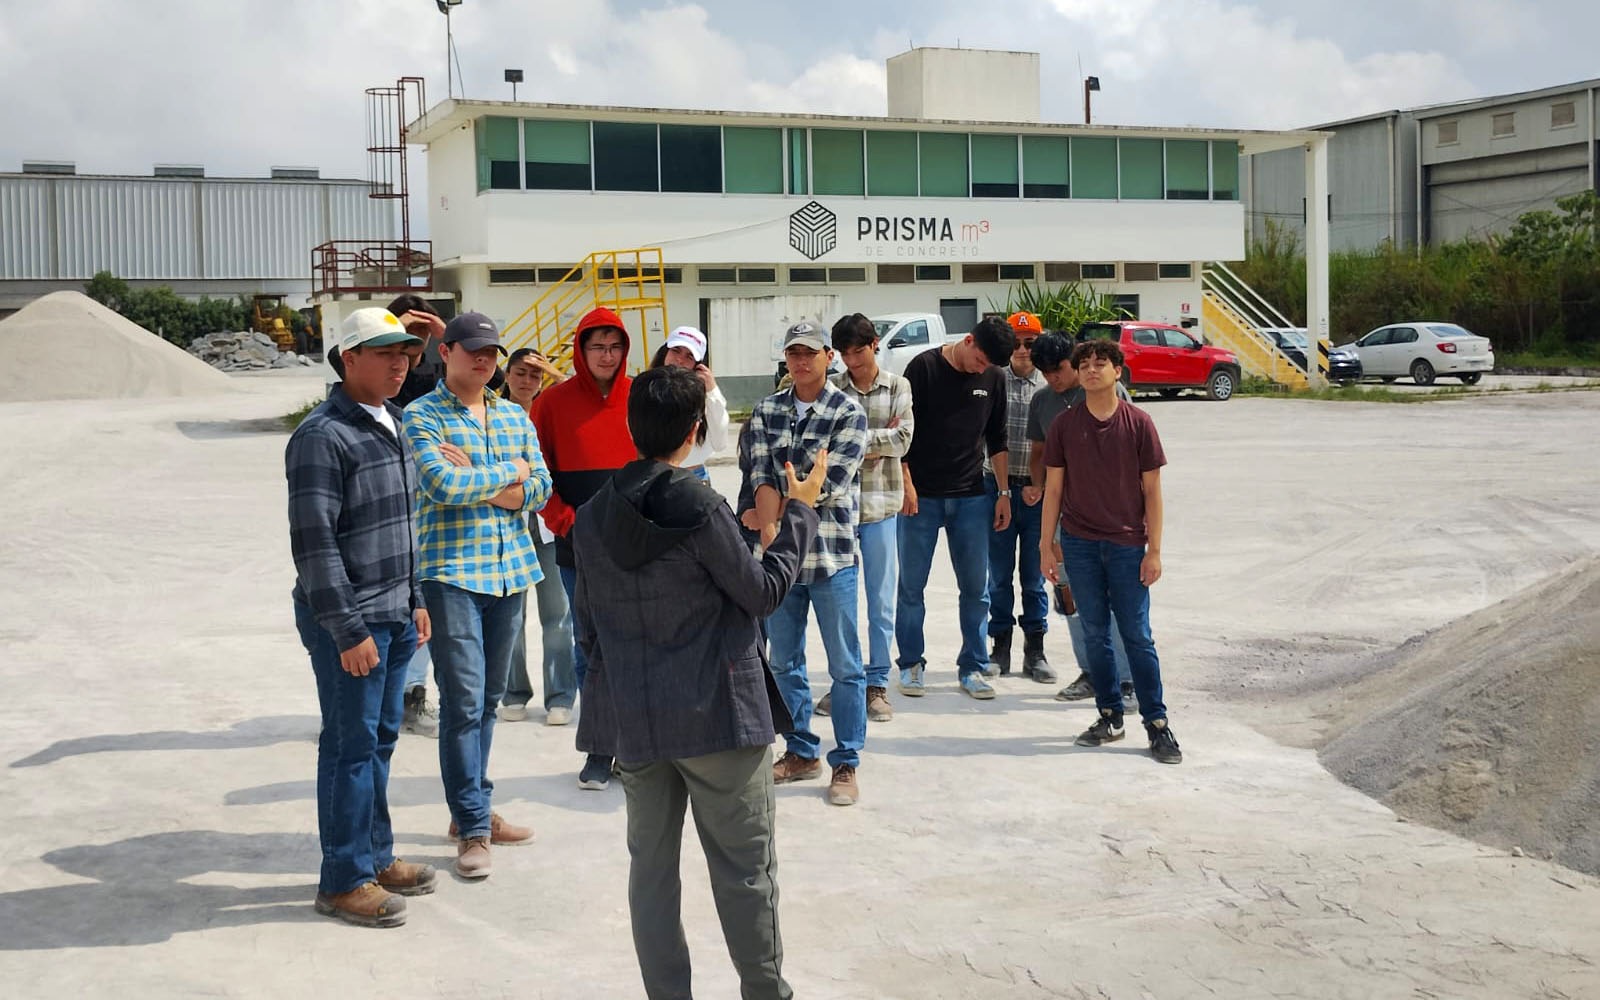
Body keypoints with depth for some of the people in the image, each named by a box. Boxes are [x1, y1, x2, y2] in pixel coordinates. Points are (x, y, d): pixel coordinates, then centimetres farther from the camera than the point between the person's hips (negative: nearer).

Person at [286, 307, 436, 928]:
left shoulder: (392, 425, 13)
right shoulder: (322, 436, -16)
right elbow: (313, 541, -19)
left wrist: (414, 599, 20)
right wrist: (348, 630, -19)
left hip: (394, 615, 9)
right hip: (347, 620, -8)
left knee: (381, 738, 16)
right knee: (351, 745, -2)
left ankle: (376, 857, 28)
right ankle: (342, 881, 8)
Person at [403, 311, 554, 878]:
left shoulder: (514, 416, 14)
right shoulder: (423, 416, -3)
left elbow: (540, 489, 4)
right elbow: (442, 485, -18)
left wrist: (474, 478, -9)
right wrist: (509, 472, -5)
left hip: (511, 568, 6)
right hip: (452, 572, -6)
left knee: (490, 697, 12)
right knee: (463, 700, -6)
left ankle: (473, 806, 25)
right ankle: (473, 830, 0)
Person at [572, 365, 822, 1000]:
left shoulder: (592, 518, 2)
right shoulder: (702, 508, -16)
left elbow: (588, 624, 10)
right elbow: (763, 592, -7)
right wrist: (800, 512, 3)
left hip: (631, 718, 5)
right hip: (716, 712, -5)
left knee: (651, 865, 13)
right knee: (744, 867, 7)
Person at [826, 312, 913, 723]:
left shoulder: (897, 387, 3)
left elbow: (902, 440, -8)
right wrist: (877, 441, -10)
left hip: (881, 506, 0)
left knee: (882, 601, 5)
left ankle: (877, 685, 14)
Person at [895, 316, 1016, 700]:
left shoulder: (992, 379, 6)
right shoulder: (924, 367, -6)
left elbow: (996, 440, 14)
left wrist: (1004, 492, 10)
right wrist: (906, 484, -10)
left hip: (971, 497, 3)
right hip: (921, 496, -3)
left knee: (976, 588, 3)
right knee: (911, 586, 2)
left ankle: (972, 667, 13)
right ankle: (910, 664, 15)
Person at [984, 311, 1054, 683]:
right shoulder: (993, 380, 1)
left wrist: (1040, 484, -7)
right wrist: (1003, 485, -9)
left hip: (1038, 489, 0)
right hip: (998, 484, 0)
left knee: (1034, 575, 6)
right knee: (999, 573, 6)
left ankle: (1035, 652, 14)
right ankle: (1000, 649, 16)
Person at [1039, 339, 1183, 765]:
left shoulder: (1138, 423, -3)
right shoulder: (1064, 425, 2)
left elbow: (1151, 490, 0)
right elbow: (1053, 488, 6)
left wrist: (1154, 549, -4)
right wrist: (1047, 543, 3)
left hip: (1127, 545, -2)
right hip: (1079, 543, 2)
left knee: (1137, 636, 0)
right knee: (1095, 634, 8)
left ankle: (1157, 724, 7)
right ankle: (1110, 716, 19)